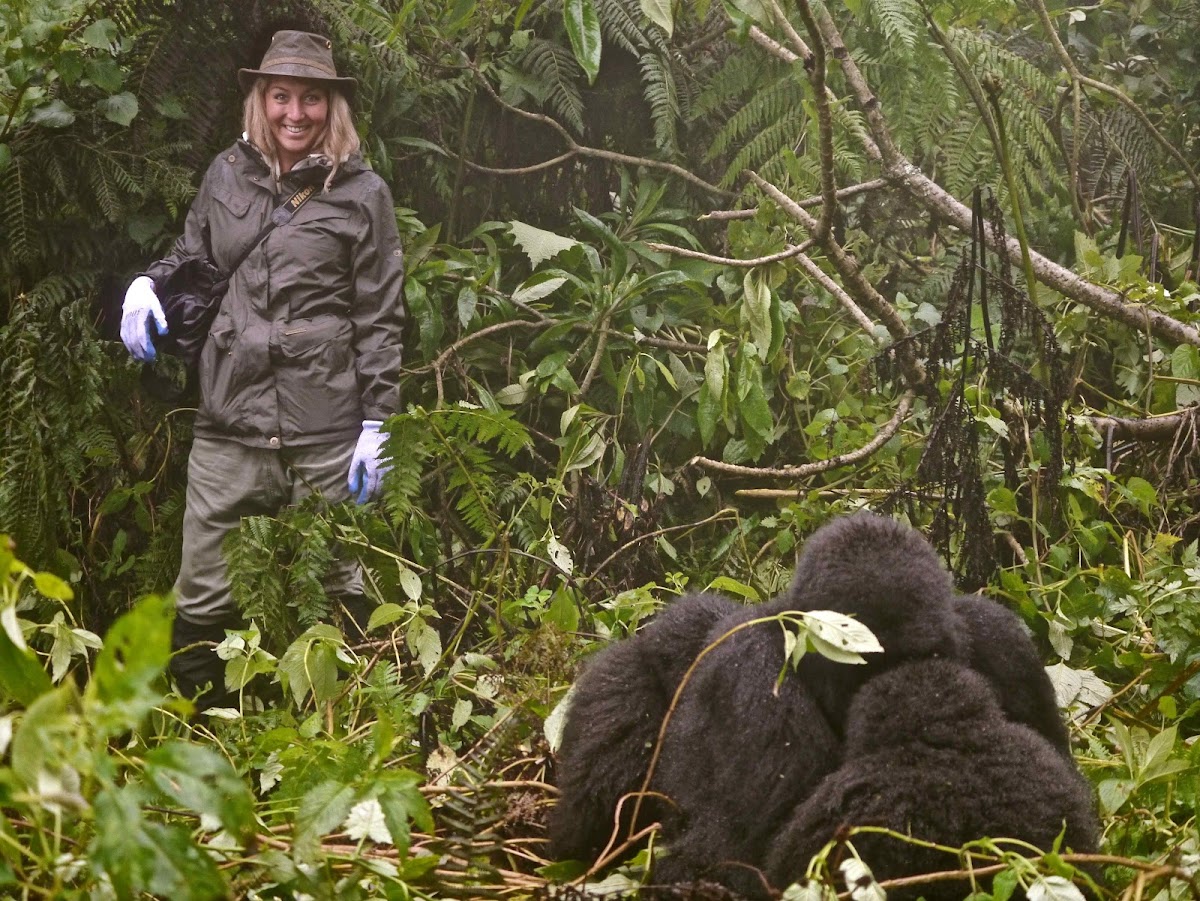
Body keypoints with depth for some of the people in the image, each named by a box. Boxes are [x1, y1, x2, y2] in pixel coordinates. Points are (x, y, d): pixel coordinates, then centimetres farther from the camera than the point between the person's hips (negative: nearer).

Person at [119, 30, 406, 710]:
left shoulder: (362, 194, 2)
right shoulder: (227, 175, 11)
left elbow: (381, 318, 1)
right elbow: (192, 257, 26)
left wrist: (376, 425, -5)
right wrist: (147, 284, 3)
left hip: (325, 434, -3)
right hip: (228, 429, 3)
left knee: (339, 594, 3)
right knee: (201, 601, 2)